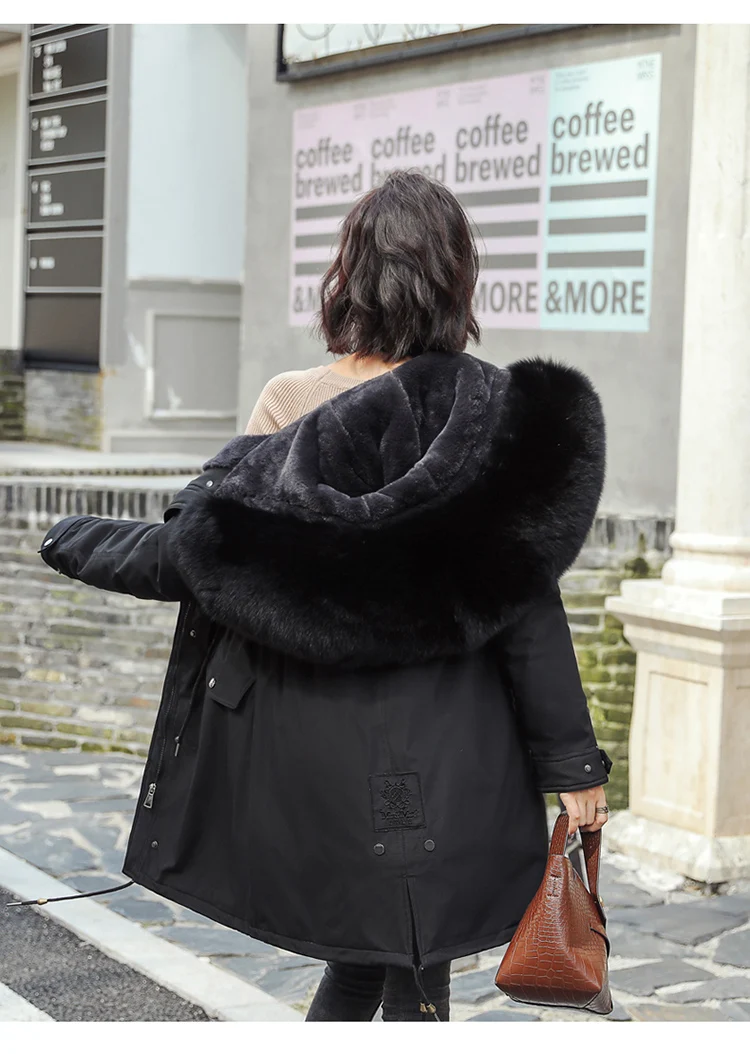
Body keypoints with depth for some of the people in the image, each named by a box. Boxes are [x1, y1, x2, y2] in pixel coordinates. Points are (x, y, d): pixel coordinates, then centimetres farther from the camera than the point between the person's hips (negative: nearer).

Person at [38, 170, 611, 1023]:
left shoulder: (288, 403, -4)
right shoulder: (487, 413, -10)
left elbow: (196, 551, -6)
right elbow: (524, 602, -10)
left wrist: (74, 541, 12)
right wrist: (571, 761, -3)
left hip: (312, 740, 3)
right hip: (438, 748, -3)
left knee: (358, 955, 22)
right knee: (415, 980, 8)